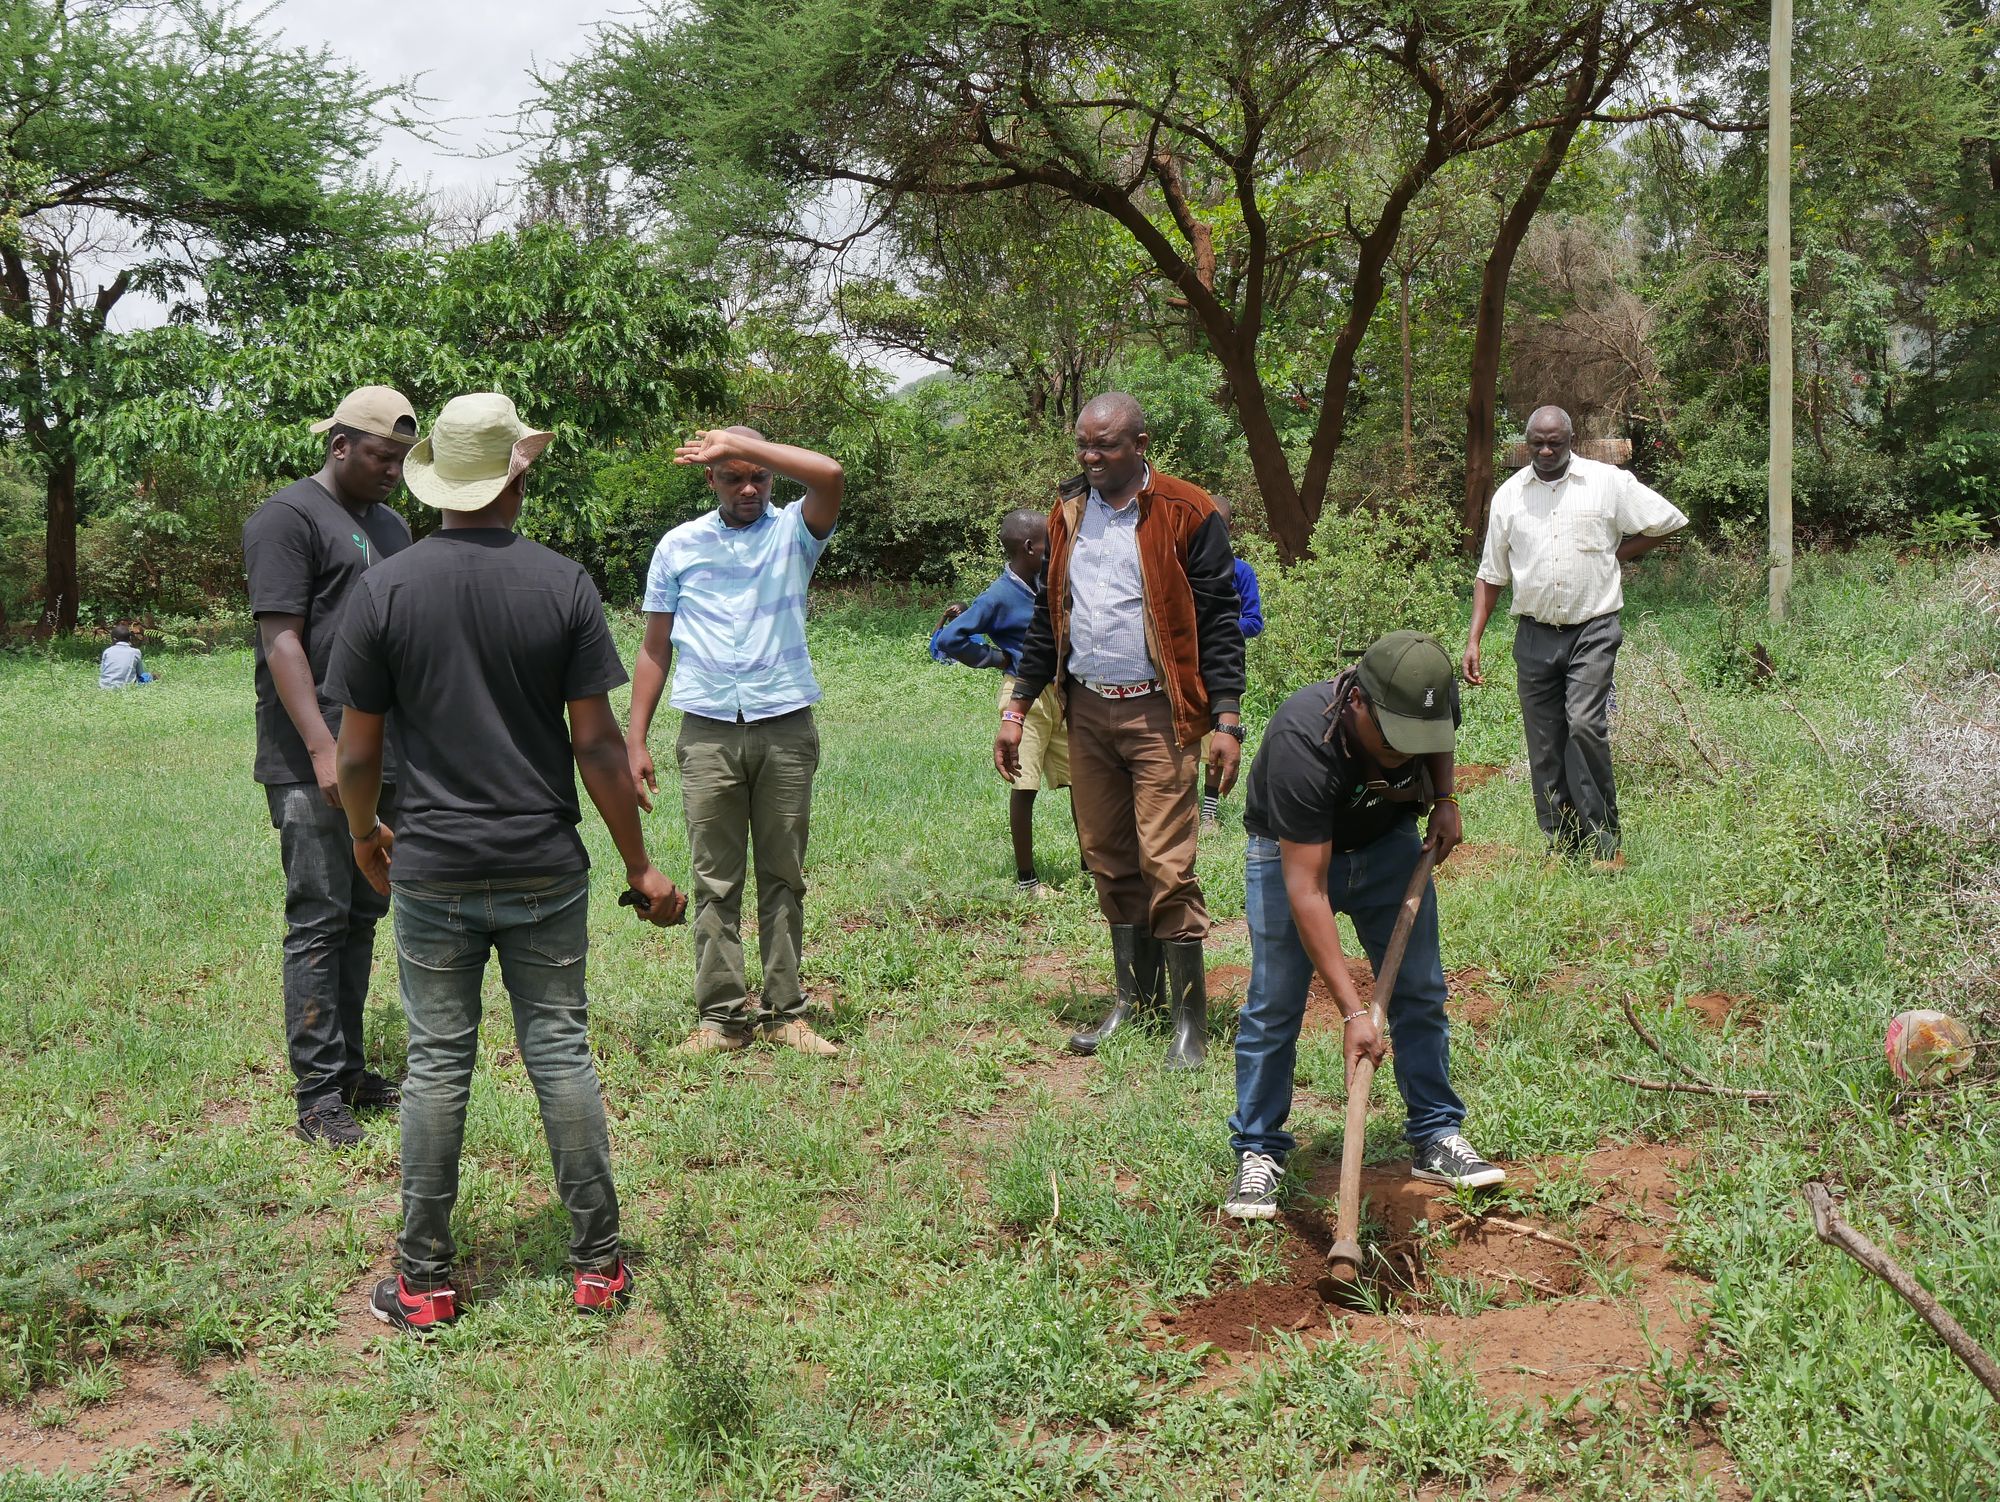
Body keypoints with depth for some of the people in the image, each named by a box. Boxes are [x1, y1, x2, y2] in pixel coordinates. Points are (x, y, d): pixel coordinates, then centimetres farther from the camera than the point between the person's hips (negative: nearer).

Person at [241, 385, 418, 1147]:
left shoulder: (390, 525, 19)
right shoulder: (288, 519, -7)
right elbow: (280, 640, -15)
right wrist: (324, 750, -21)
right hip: (314, 767, -8)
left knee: (363, 917, 12)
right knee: (319, 922, -4)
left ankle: (349, 1066, 22)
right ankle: (318, 1092, 1)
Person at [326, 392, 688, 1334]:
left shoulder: (385, 590, -5)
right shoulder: (563, 585, -6)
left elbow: (357, 748, -1)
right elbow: (597, 742, -6)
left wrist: (364, 833, 18)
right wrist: (639, 867, 1)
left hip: (432, 871, 0)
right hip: (545, 867, 0)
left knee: (437, 1063, 8)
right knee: (560, 1051, 9)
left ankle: (425, 1281, 17)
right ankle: (598, 1265, 16)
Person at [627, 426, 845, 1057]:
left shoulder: (793, 531, 5)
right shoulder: (679, 546, 9)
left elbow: (830, 474, -17)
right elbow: (655, 649, 11)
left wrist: (739, 442, -15)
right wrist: (636, 739, 5)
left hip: (786, 728, 0)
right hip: (709, 732, 1)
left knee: (784, 876, 6)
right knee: (715, 880, 2)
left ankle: (785, 1012, 13)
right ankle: (722, 1016, 8)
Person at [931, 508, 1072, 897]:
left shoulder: (1042, 583, 6)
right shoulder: (999, 597, -15)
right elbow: (949, 640, -20)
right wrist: (996, 657, -12)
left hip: (1057, 692, 8)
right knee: (1025, 786, -2)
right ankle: (1025, 880, 7)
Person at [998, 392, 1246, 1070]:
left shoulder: (1186, 513, -5)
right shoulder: (1068, 515, 12)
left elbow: (1218, 622, -6)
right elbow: (1047, 618, 19)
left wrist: (1227, 721, -12)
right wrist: (1016, 710, 15)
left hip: (1157, 714, -5)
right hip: (1087, 711, 6)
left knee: (1165, 864, -9)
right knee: (1109, 862, 10)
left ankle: (1189, 1016, 1)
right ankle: (1134, 996, 22)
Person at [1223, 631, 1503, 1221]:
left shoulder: (1428, 708, -24)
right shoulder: (1302, 743, -40)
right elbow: (1306, 890, -39)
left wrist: (1444, 801, -10)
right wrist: (1352, 1012, -40)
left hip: (1389, 842, 5)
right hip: (1293, 853, -4)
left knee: (1420, 990, 3)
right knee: (1273, 1006, -5)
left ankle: (1436, 1138, 17)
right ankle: (1257, 1154, 8)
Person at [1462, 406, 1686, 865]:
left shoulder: (1608, 482, 1)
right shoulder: (1509, 494, 8)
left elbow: (1667, 522, 9)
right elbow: (1491, 573, 13)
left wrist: (1615, 555, 3)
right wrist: (1473, 640, 6)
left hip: (1593, 627, -3)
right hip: (1535, 634, 3)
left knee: (1585, 725, -19)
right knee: (1545, 745, 4)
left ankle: (1604, 839, -8)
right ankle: (1560, 845, 13)